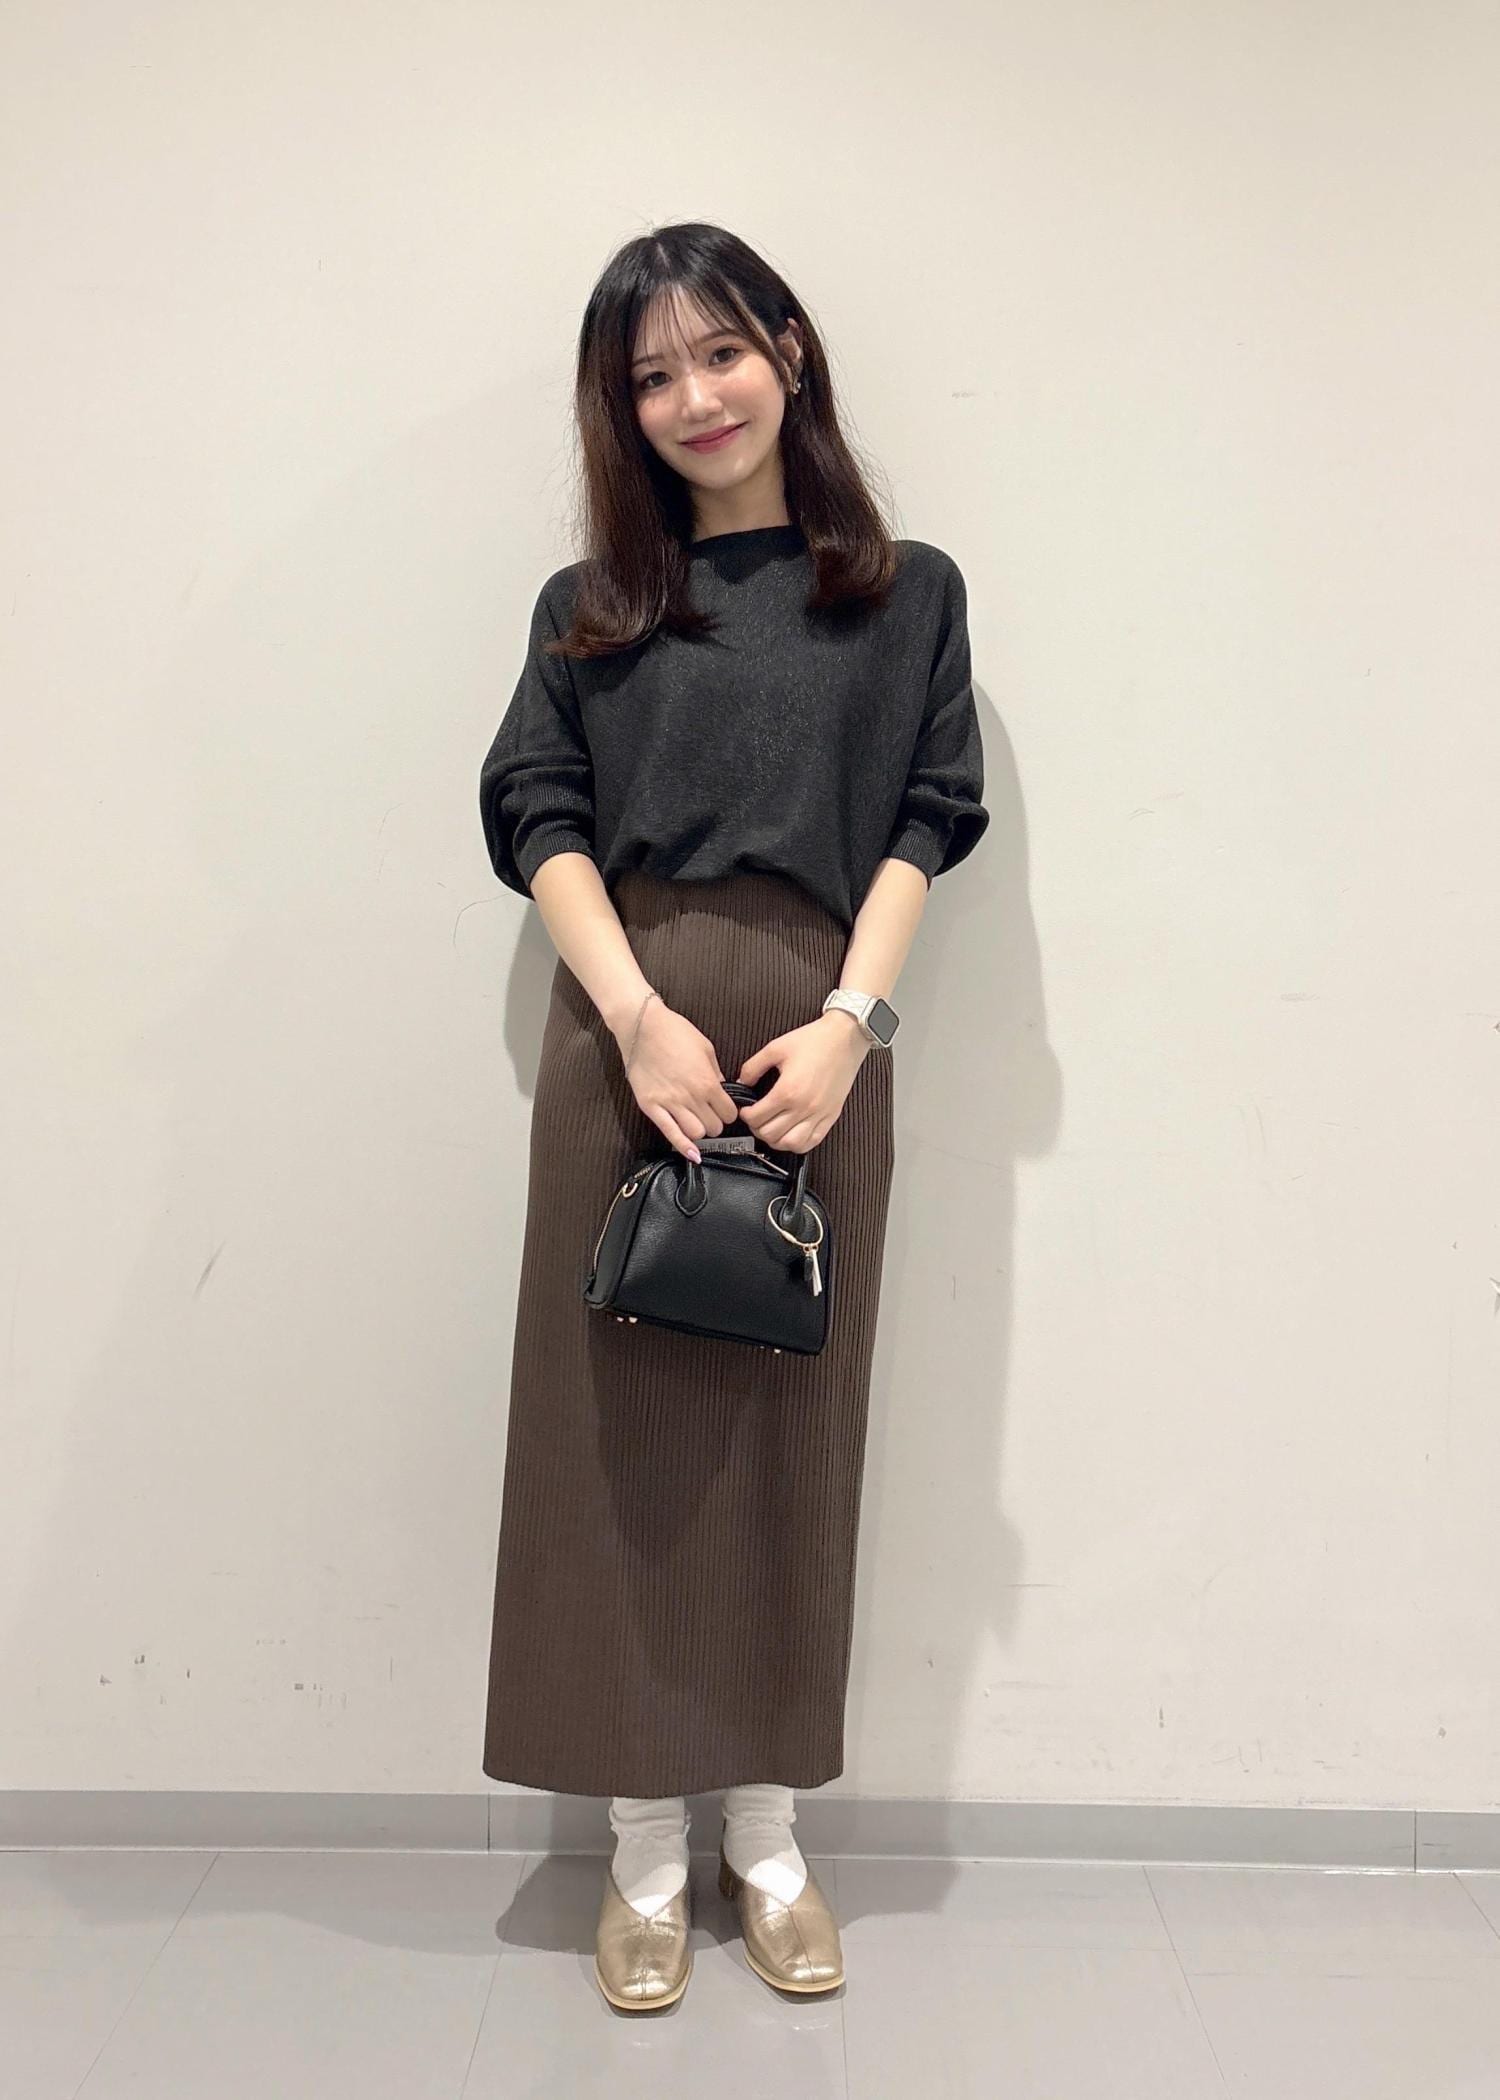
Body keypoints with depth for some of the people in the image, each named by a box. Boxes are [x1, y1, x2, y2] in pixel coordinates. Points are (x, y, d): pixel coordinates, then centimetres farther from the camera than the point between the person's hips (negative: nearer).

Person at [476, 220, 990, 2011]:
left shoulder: (906, 593, 13)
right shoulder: (590, 607, 14)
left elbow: (925, 824, 5)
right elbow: (537, 819, 3)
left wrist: (846, 1021, -11)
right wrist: (640, 1016, -13)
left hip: (812, 1040, 0)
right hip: (623, 1036, 1)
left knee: (789, 1430, 6)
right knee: (623, 1425, 2)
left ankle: (767, 1840, 21)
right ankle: (646, 1854, 16)